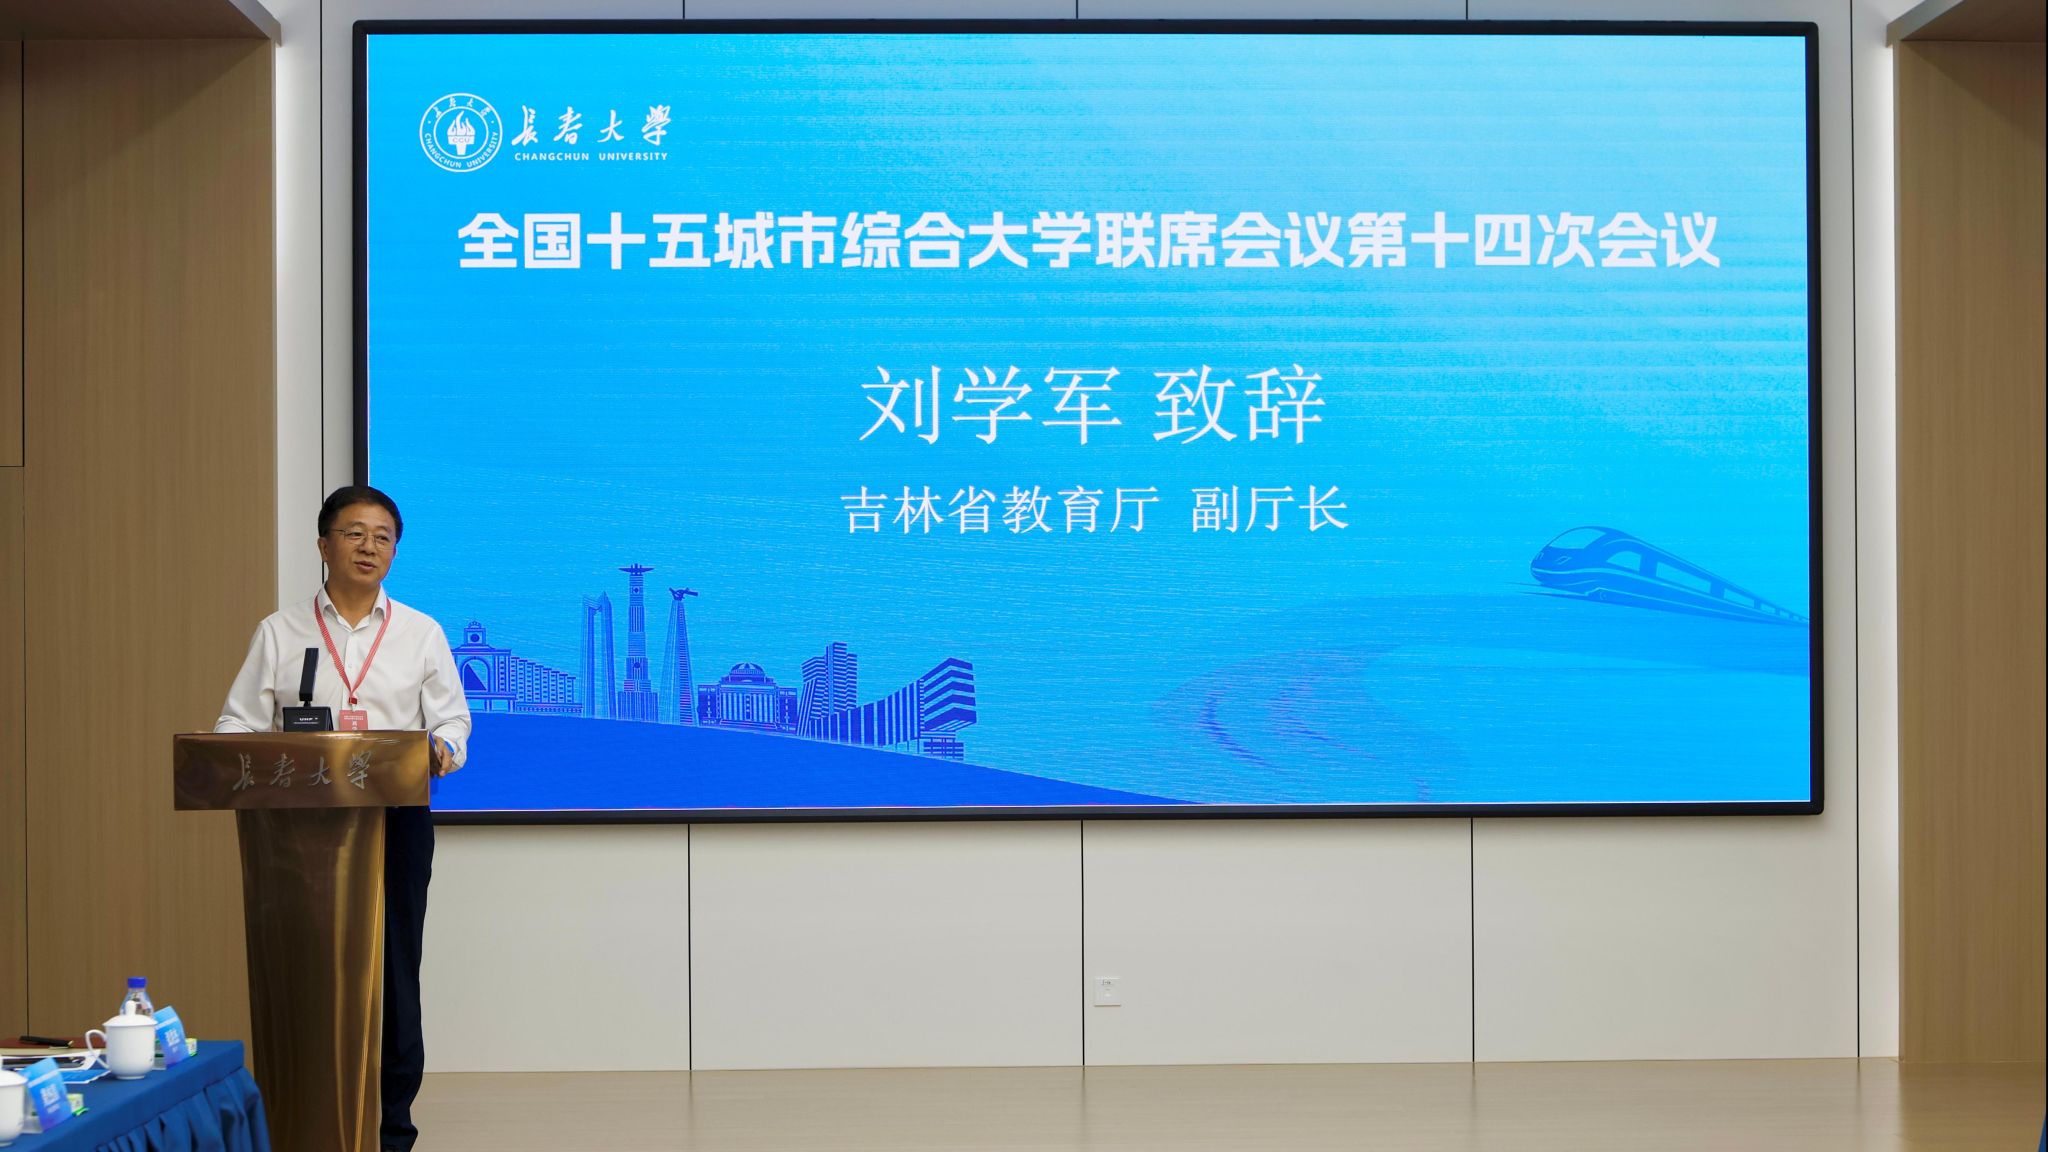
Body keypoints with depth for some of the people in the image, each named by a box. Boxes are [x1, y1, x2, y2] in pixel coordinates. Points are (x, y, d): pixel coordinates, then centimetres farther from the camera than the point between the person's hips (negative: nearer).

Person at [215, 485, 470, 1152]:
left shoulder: (421, 634, 11)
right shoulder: (280, 634, 9)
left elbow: (452, 718, 7)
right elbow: (238, 723, 6)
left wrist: (443, 748, -15)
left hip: (395, 820, 0)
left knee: (392, 971, 1)